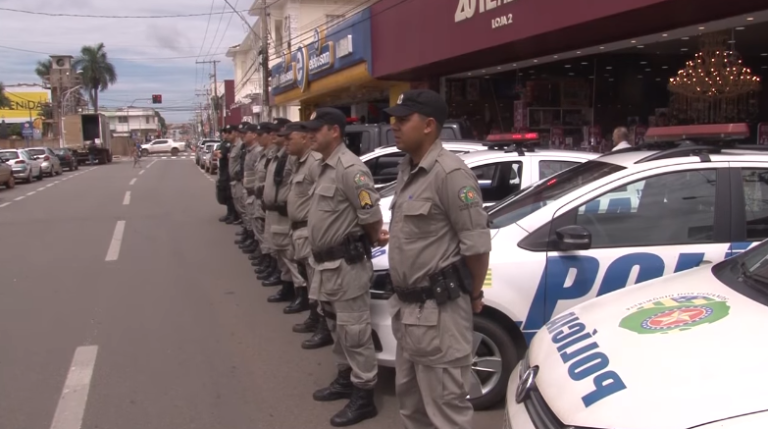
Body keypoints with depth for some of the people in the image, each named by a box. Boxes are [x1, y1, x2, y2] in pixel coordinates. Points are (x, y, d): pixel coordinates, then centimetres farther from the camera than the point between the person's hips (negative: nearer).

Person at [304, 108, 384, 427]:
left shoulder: (350, 168, -20)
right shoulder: (326, 167, 12)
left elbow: (372, 218, -19)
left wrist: (367, 244, -1)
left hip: (347, 264, -10)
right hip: (327, 263, 10)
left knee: (355, 332, 0)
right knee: (338, 329, 21)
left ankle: (363, 396, 11)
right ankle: (345, 379, 35)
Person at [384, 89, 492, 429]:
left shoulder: (449, 173, -20)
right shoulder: (407, 169, 10)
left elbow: (476, 244, -18)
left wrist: (473, 295, -6)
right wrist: (403, 297, 17)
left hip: (438, 311, -10)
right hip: (407, 306, 10)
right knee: (410, 396, 23)